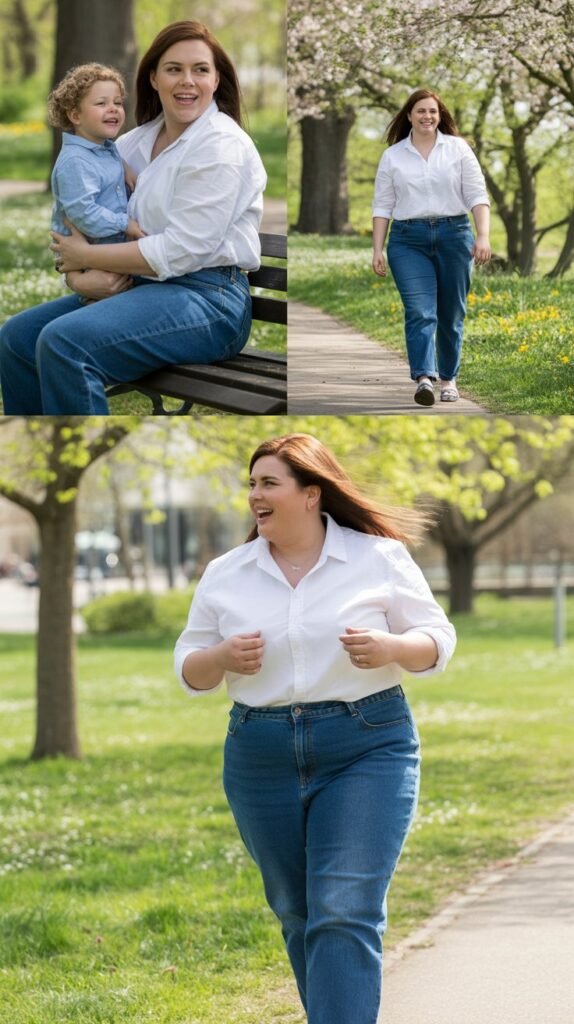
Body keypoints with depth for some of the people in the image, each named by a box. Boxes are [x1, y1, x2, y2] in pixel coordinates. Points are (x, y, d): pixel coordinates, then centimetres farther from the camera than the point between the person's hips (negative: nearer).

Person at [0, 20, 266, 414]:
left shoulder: (221, 146, -11)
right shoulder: (137, 142, 13)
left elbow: (180, 252, -18)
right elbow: (83, 223, 12)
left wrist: (87, 257, -10)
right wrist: (80, 276, -11)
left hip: (206, 300, -8)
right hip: (142, 287, 8)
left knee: (63, 343, -27)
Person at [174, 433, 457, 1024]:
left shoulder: (379, 557, -1)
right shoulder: (225, 575, 6)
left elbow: (437, 640, 3)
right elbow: (189, 669, 11)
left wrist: (389, 648, -18)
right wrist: (223, 658, -11)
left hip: (367, 751, -4)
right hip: (260, 758, 4)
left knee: (345, 915, -14)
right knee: (297, 916, 13)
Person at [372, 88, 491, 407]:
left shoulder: (458, 148, 4)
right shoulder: (392, 156, 7)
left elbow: (477, 196, 1)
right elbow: (382, 206, 7)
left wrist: (483, 236, -10)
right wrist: (377, 250, 1)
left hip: (454, 236, 1)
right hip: (409, 240, -1)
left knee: (451, 313, 7)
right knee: (419, 311, -15)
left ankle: (448, 379, 19)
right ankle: (424, 378, -26)